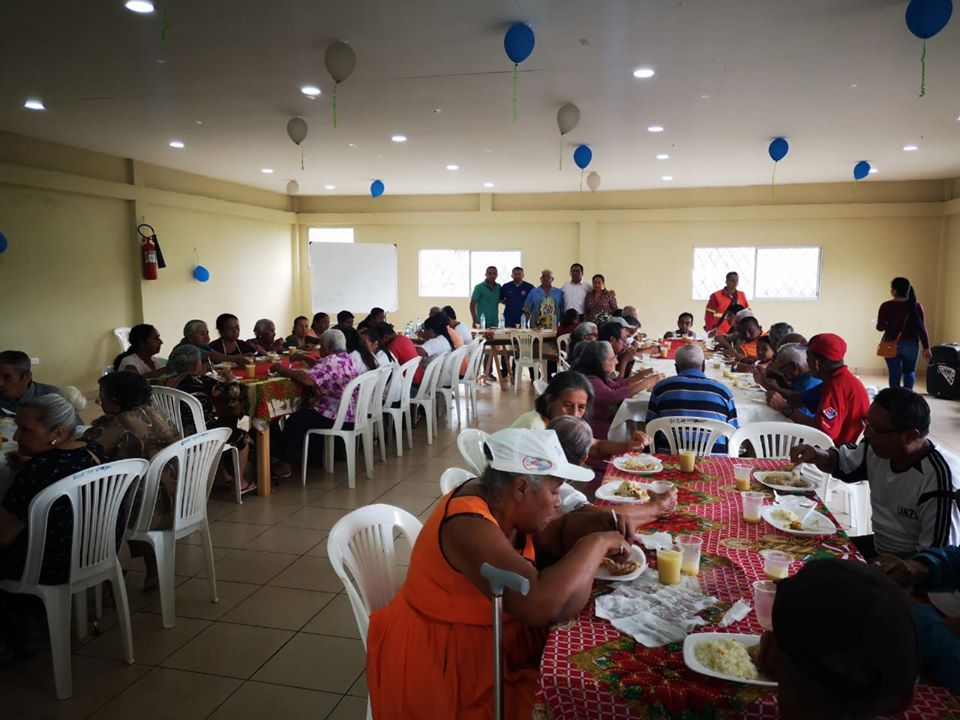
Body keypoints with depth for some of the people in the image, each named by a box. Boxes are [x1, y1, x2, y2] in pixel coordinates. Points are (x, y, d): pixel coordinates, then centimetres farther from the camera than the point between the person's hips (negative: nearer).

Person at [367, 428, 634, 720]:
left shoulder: (501, 500, -4)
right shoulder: (470, 526, -30)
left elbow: (557, 533, 12)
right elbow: (542, 604, -39)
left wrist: (604, 522, -6)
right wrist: (596, 544, -27)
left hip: (489, 640, 8)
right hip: (445, 663, -8)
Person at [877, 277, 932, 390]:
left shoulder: (886, 306, -10)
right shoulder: (916, 306, -4)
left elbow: (880, 327, -9)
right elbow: (922, 328, -4)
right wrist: (926, 348, 1)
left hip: (891, 344, -1)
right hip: (911, 344, 1)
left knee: (894, 373, 8)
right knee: (909, 371, 17)